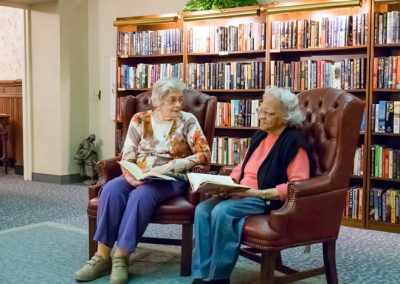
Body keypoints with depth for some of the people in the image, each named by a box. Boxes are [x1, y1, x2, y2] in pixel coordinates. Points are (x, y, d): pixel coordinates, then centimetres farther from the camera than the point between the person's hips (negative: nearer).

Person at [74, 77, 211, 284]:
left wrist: (169, 166, -17)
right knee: (111, 189, -28)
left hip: (171, 179, -3)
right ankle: (102, 255, -25)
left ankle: (120, 257, -28)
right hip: (139, 177, 3)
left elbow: (204, 155, -8)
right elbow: (127, 157, 5)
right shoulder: (140, 120, 7)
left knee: (141, 196, -34)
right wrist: (131, 176, -17)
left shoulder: (187, 121, 0)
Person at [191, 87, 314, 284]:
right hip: (243, 195, 8)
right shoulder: (259, 136, 17)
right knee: (202, 209, -17)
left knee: (222, 212, -31)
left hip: (269, 200, -8)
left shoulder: (294, 142, -9)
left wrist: (259, 193, -22)